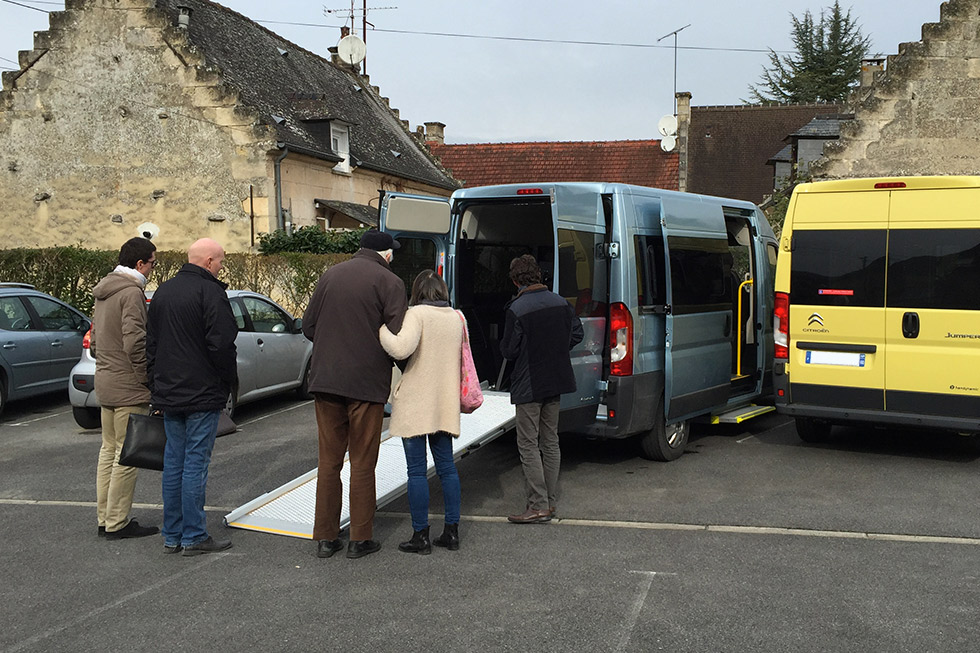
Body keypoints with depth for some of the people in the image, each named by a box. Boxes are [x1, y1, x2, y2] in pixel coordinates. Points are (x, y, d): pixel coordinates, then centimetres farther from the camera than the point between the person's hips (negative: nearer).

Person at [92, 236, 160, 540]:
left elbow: (94, 341, 20)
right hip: (128, 387, -10)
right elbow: (134, 342, -22)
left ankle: (105, 518, 21)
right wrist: (147, 379, -14)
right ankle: (117, 523, 0)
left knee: (109, 450, 15)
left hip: (105, 381, 10)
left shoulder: (103, 292, 16)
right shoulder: (131, 292, -16)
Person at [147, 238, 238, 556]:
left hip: (169, 393, 8)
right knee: (196, 463, -4)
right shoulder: (209, 292, -13)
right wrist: (229, 380, -4)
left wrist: (158, 384, 21)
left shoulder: (162, 292, 14)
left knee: (173, 462, 12)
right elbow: (221, 344, -18)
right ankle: (194, 537, 1)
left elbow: (151, 343, 18)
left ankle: (172, 535, 17)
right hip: (202, 393, -8)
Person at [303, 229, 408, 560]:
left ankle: (326, 537, 16)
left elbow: (308, 326, 9)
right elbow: (397, 339, -13)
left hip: (325, 380, 4)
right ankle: (360, 539, 11)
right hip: (367, 383, -4)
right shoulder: (389, 282, -6)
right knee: (362, 463, 5)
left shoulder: (329, 275, 9)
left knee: (328, 460, 11)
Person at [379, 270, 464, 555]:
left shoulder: (417, 314, -10)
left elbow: (401, 349, -26)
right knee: (446, 467, 12)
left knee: (417, 470, 0)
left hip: (416, 402, -6)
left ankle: (421, 535, 4)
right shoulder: (457, 318, 10)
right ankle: (452, 532, 16)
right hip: (445, 403, 6)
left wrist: (379, 327, -14)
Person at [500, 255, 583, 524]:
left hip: (529, 385, -7)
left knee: (528, 445, -1)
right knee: (550, 441, 14)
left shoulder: (516, 309, -17)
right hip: (555, 381, 7)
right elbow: (576, 333, 13)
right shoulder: (560, 303, 3)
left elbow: (509, 351, -14)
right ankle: (550, 501, 20)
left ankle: (539, 506, -1)